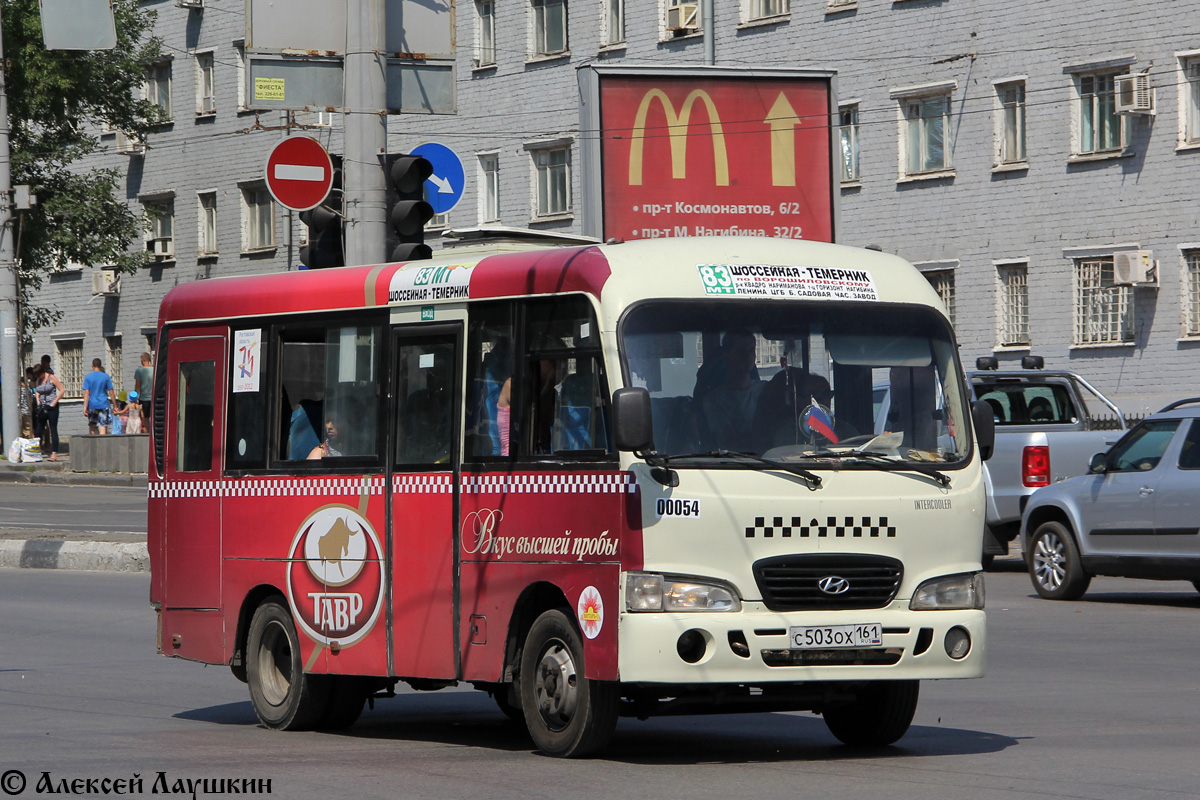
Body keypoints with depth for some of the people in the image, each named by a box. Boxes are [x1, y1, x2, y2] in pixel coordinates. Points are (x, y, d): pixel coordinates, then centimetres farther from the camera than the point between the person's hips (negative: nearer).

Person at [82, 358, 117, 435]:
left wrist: (85, 407, -6)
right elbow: (111, 392, 0)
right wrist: (115, 405, 8)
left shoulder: (88, 377, -1)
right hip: (103, 405, -1)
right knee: (102, 426, -5)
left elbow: (86, 393, -6)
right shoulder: (106, 376, 0)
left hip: (92, 405, 1)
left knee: (92, 426, 14)